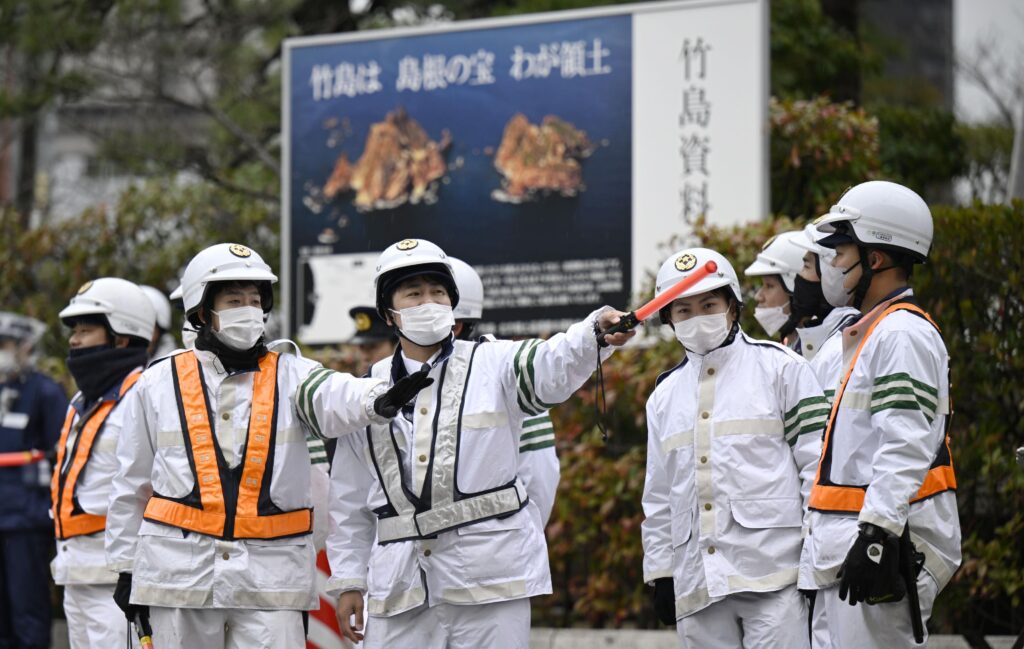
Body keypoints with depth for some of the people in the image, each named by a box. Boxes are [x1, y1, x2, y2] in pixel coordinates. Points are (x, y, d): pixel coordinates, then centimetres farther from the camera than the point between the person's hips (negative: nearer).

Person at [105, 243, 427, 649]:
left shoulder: (291, 376, 5)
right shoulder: (158, 384, 8)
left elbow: (336, 395, -20)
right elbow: (132, 485, 14)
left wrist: (376, 400, -44)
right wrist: (126, 567, 14)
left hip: (269, 572, -1)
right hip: (179, 568, 1)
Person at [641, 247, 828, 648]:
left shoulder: (779, 367, 3)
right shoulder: (665, 396, 19)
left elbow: (816, 461, -1)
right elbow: (658, 495, 22)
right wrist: (660, 574, 16)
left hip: (774, 572, -5)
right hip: (696, 581, 5)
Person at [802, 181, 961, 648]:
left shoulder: (903, 334, -12)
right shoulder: (869, 333, 22)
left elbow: (906, 448, -23)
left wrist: (877, 537, -28)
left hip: (882, 543, -11)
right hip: (843, 555, 11)